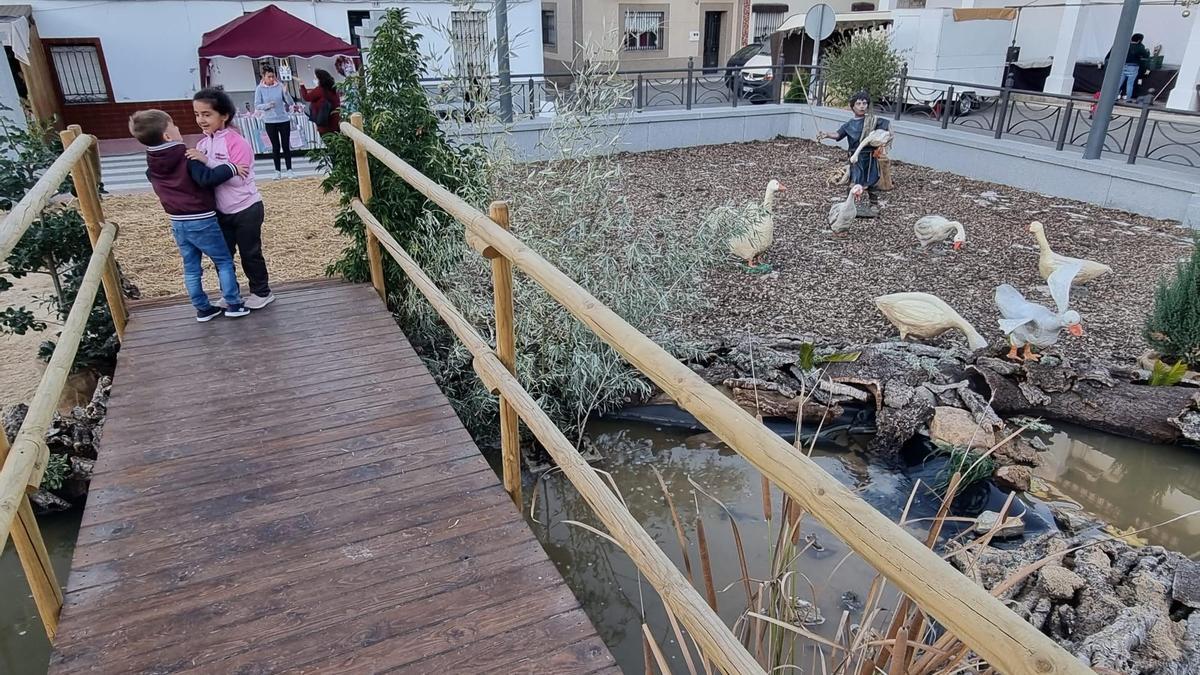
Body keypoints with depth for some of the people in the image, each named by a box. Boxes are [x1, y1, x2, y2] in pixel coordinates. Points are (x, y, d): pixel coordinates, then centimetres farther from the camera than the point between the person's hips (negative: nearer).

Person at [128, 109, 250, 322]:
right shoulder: (186, 157, -19)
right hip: (201, 221, -7)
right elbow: (207, 178, -32)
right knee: (224, 261, 6)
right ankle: (234, 304, 6)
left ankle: (202, 309, 20)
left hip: (177, 222, 7)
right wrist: (231, 168, -26)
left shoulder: (152, 163, 4)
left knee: (191, 268, 14)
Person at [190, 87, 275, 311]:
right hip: (221, 212, 7)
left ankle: (262, 292, 24)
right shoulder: (203, 143, 2)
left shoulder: (237, 142, -20)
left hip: (246, 209, -7)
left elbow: (237, 177, -27)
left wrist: (207, 161, -32)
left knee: (250, 253, 7)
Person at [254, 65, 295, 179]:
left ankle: (289, 170, 8)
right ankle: (278, 171, 11)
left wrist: (286, 93, -18)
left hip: (284, 119, 0)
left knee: (286, 145, 2)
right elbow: (257, 105, -2)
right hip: (270, 121, 0)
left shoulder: (280, 86, -1)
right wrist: (267, 105, -19)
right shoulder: (260, 89, -1)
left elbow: (291, 103, -2)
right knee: (275, 146, 5)